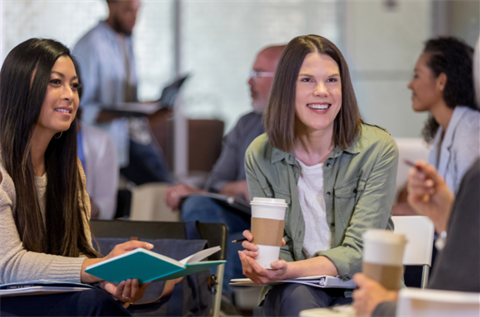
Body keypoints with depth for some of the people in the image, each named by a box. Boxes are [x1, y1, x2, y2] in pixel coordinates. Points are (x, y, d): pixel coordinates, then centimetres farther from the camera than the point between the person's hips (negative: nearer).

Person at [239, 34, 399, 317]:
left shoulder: (378, 149, -7)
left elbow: (358, 253, -13)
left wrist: (291, 270, -31)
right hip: (296, 287, 1)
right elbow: (278, 249, 1)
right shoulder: (260, 156, 1)